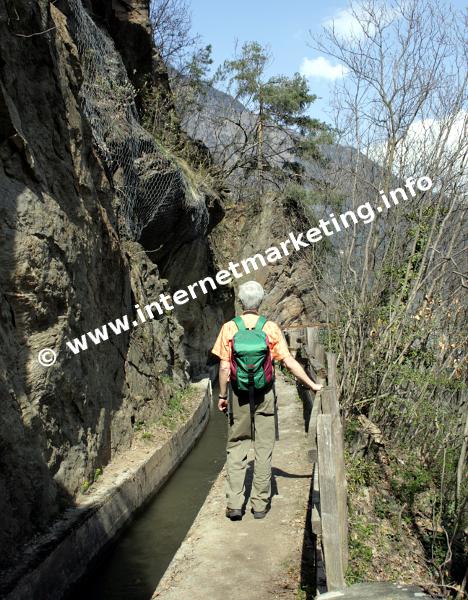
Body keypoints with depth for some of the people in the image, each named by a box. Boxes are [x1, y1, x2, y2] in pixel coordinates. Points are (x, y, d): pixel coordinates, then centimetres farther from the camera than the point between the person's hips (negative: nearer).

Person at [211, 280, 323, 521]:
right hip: (265, 394, 0)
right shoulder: (271, 328, -5)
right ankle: (260, 504, 17)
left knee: (236, 448, 11)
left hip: (239, 394, 0)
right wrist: (311, 384, 2)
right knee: (263, 449, 9)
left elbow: (224, 367, -6)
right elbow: (289, 362, -7)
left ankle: (234, 504, 9)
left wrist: (222, 395, 4)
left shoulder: (229, 328, -5)